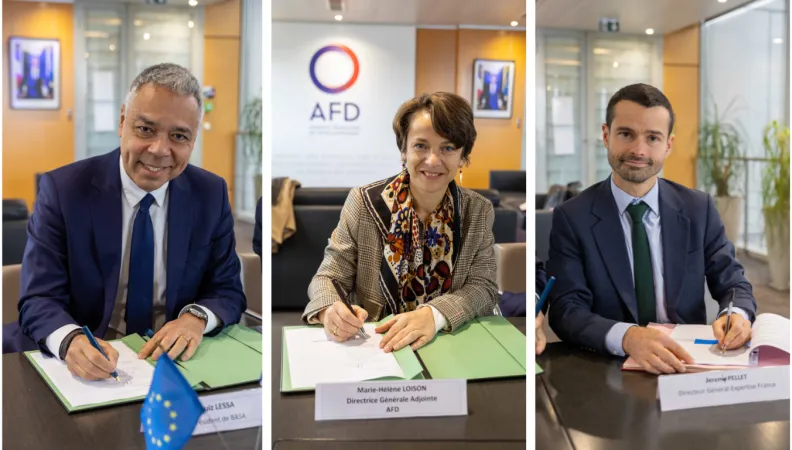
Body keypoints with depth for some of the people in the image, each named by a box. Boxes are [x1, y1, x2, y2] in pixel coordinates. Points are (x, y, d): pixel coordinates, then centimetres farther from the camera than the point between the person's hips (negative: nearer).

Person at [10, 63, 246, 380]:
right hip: (91, 367, -2)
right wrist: (71, 340, -29)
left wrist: (197, 317, -20)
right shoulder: (63, 190, -6)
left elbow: (228, 292, 1)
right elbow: (38, 300, -8)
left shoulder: (211, 194, -2)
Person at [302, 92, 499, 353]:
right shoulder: (363, 203, -7)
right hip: (372, 347, -1)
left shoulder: (479, 212, -1)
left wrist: (435, 314, -25)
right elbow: (328, 278, -3)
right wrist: (329, 310, -27)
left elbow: (484, 287, -5)